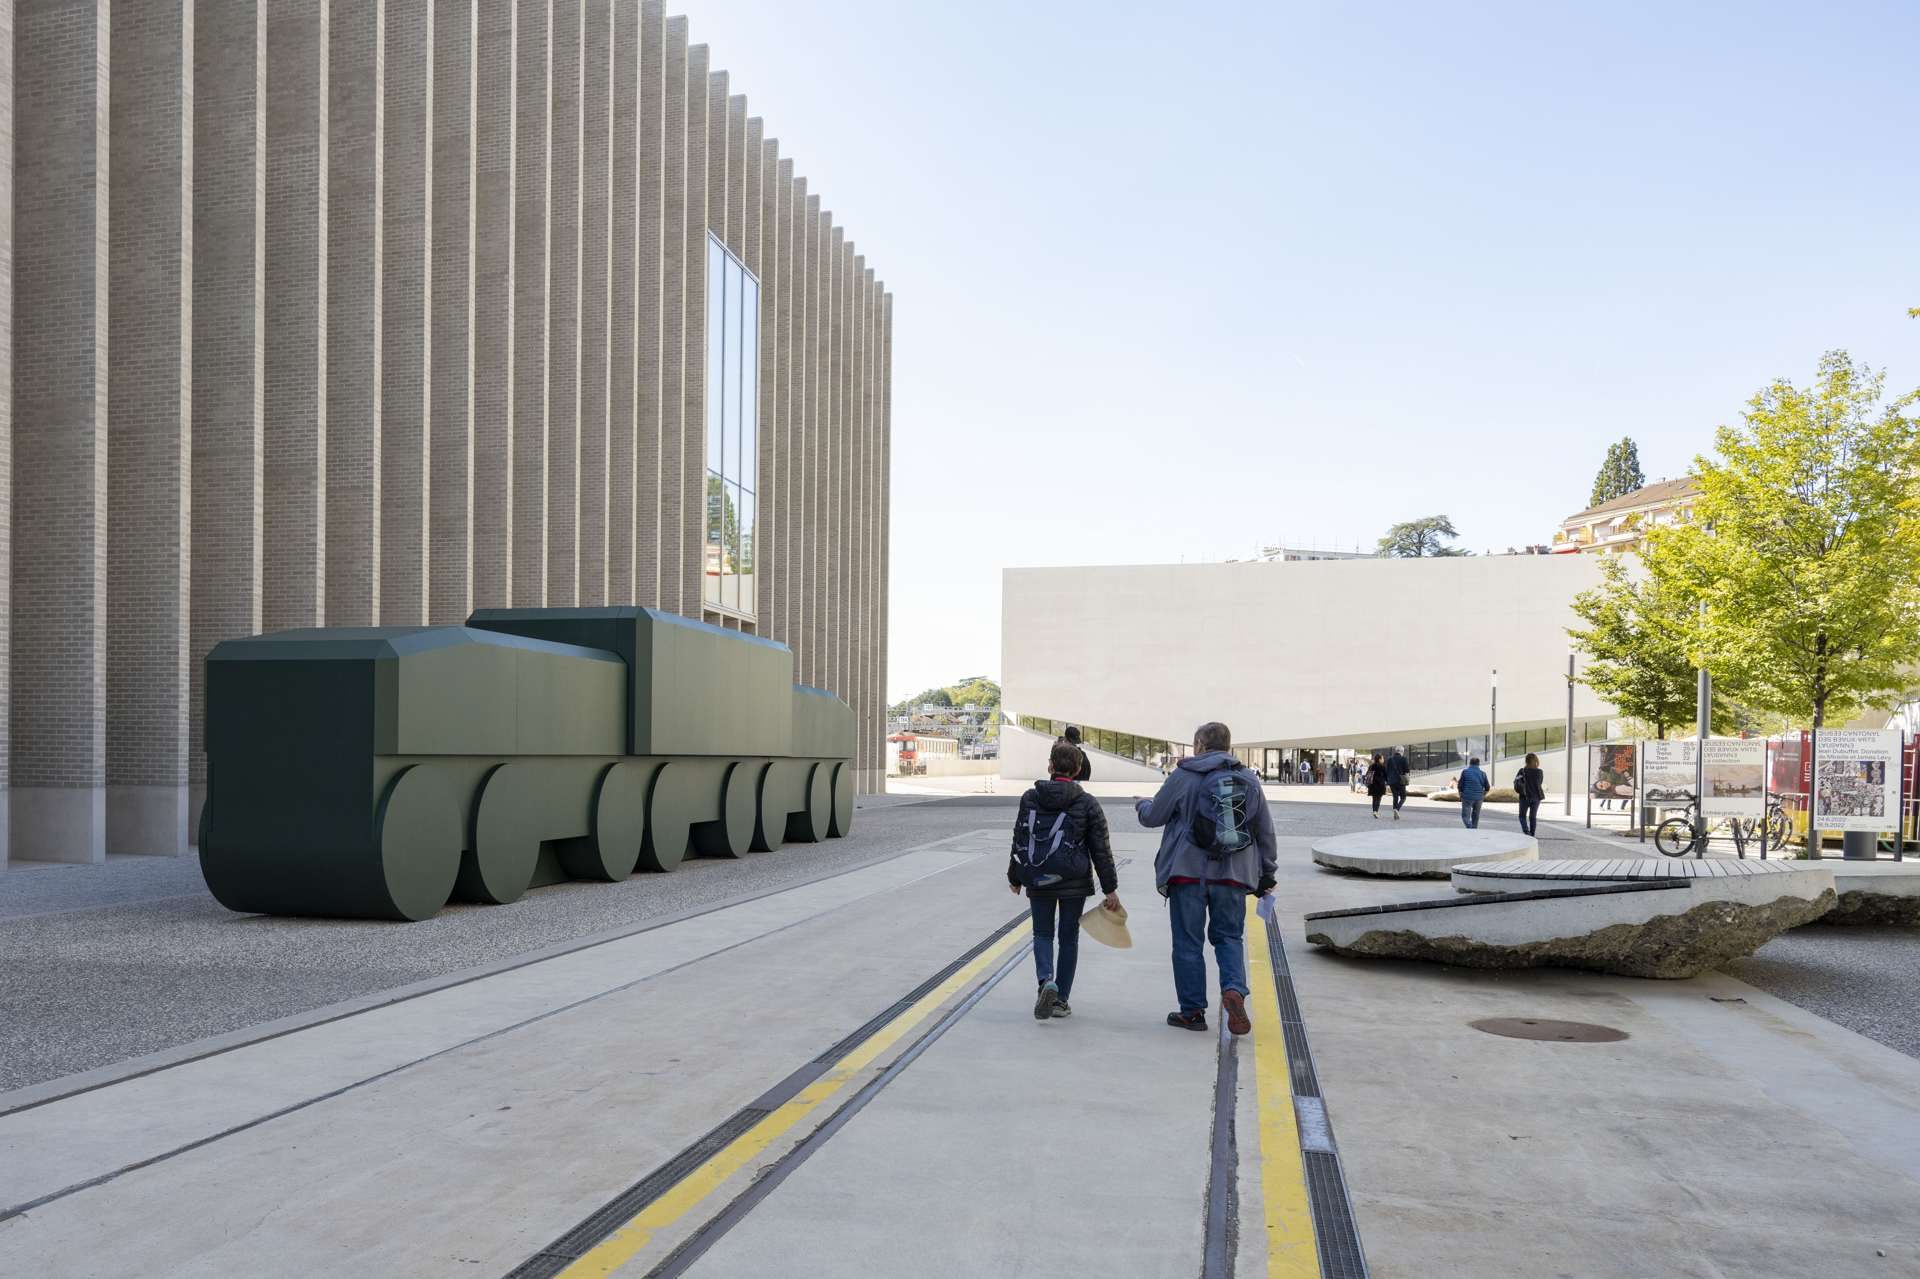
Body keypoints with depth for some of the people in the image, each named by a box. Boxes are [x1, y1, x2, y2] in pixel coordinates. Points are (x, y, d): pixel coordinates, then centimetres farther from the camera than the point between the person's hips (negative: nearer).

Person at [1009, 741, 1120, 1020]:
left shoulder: (1030, 798, -2)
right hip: (1074, 882, 0)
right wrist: (1110, 889, 0)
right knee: (1068, 938, 13)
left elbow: (1019, 840, 4)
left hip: (1038, 881, 1)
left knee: (1042, 934, 13)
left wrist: (1015, 877, 16)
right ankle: (1060, 1000, 15)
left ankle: (1046, 980, -14)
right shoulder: (1087, 803, -5)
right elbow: (1101, 849, -5)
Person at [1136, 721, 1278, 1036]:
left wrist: (1141, 805, 28)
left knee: (1188, 942, 7)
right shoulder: (1249, 780, 8)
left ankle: (1192, 1011, 12)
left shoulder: (1183, 776, -4)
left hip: (1188, 872, -3)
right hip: (1234, 876, 3)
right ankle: (1234, 989, -12)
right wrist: (1268, 875, 21)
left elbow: (1153, 817, 5)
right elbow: (1266, 832, 12)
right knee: (1229, 937, 14)